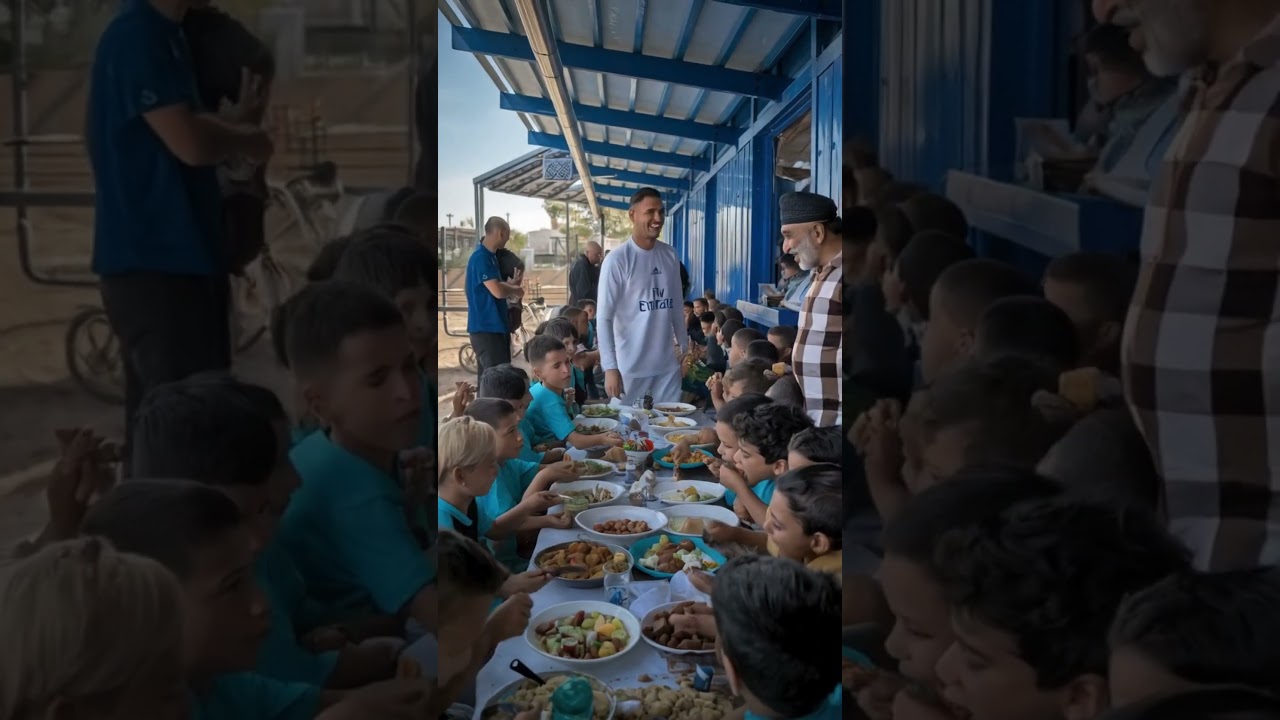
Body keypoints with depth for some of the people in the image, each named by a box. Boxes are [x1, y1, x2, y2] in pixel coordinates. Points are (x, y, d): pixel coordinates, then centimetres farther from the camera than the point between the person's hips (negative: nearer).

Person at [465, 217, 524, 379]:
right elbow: (498, 291, -24)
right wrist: (516, 289, -6)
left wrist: (512, 283, 3)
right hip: (486, 327, -10)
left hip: (496, 325, 10)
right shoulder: (481, 258, -17)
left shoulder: (490, 256, 14)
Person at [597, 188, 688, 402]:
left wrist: (684, 347, 14)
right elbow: (603, 318, -12)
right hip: (630, 367, -5)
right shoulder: (617, 260, -11)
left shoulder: (670, 256, 6)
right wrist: (610, 368, -17)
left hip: (668, 365, 5)